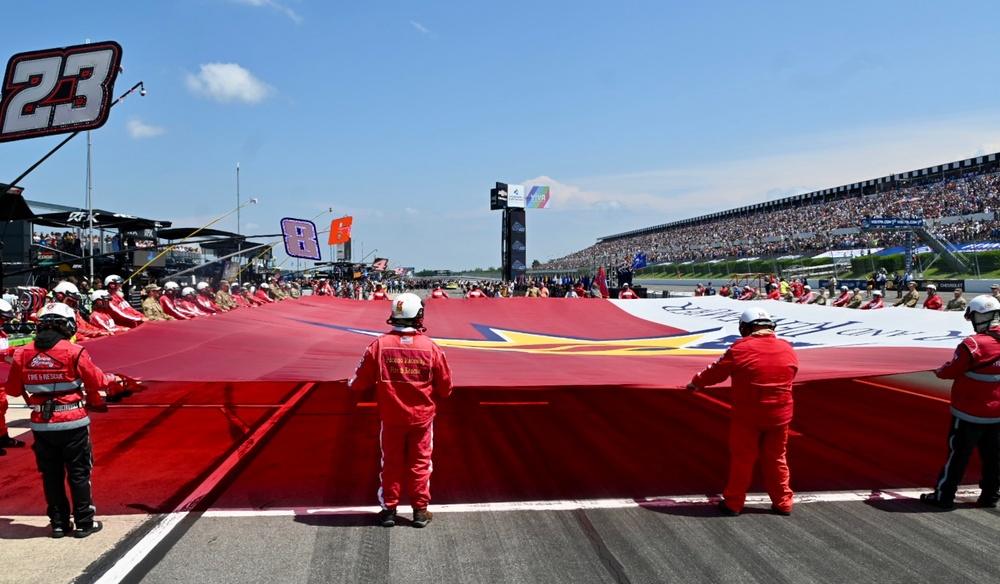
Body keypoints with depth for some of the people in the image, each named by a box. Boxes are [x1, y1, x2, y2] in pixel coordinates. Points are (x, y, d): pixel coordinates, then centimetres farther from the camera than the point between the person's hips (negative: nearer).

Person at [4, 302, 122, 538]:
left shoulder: (23, 354, -4)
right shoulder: (74, 352, -15)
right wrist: (113, 379, 13)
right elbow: (96, 382, -8)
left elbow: (13, 389, 6)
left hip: (41, 425, 3)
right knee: (79, 474, 9)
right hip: (73, 423, -3)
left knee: (51, 475, 15)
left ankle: (58, 523, 22)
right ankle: (84, 523, 15)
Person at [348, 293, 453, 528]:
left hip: (391, 417, 1)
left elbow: (361, 382, -6)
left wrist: (352, 383, 17)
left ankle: (388, 509, 23)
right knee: (419, 463, 12)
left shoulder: (379, 345, -13)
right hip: (422, 416, 0)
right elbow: (445, 387, -5)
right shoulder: (430, 346, -13)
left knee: (391, 463, 15)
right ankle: (420, 510, 20)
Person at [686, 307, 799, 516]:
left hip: (747, 415, -3)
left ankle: (733, 502, 15)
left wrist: (696, 382, 12)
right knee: (776, 459, 16)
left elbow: (717, 371, -6)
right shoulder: (788, 350, 0)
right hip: (779, 414, 4)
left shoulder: (741, 348, -13)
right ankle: (782, 503, 22)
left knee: (742, 459, 7)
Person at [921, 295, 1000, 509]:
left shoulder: (972, 345, -22)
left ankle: (944, 496, 10)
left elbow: (951, 372, -13)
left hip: (970, 413, -6)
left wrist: (938, 371, 7)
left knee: (958, 455, 2)